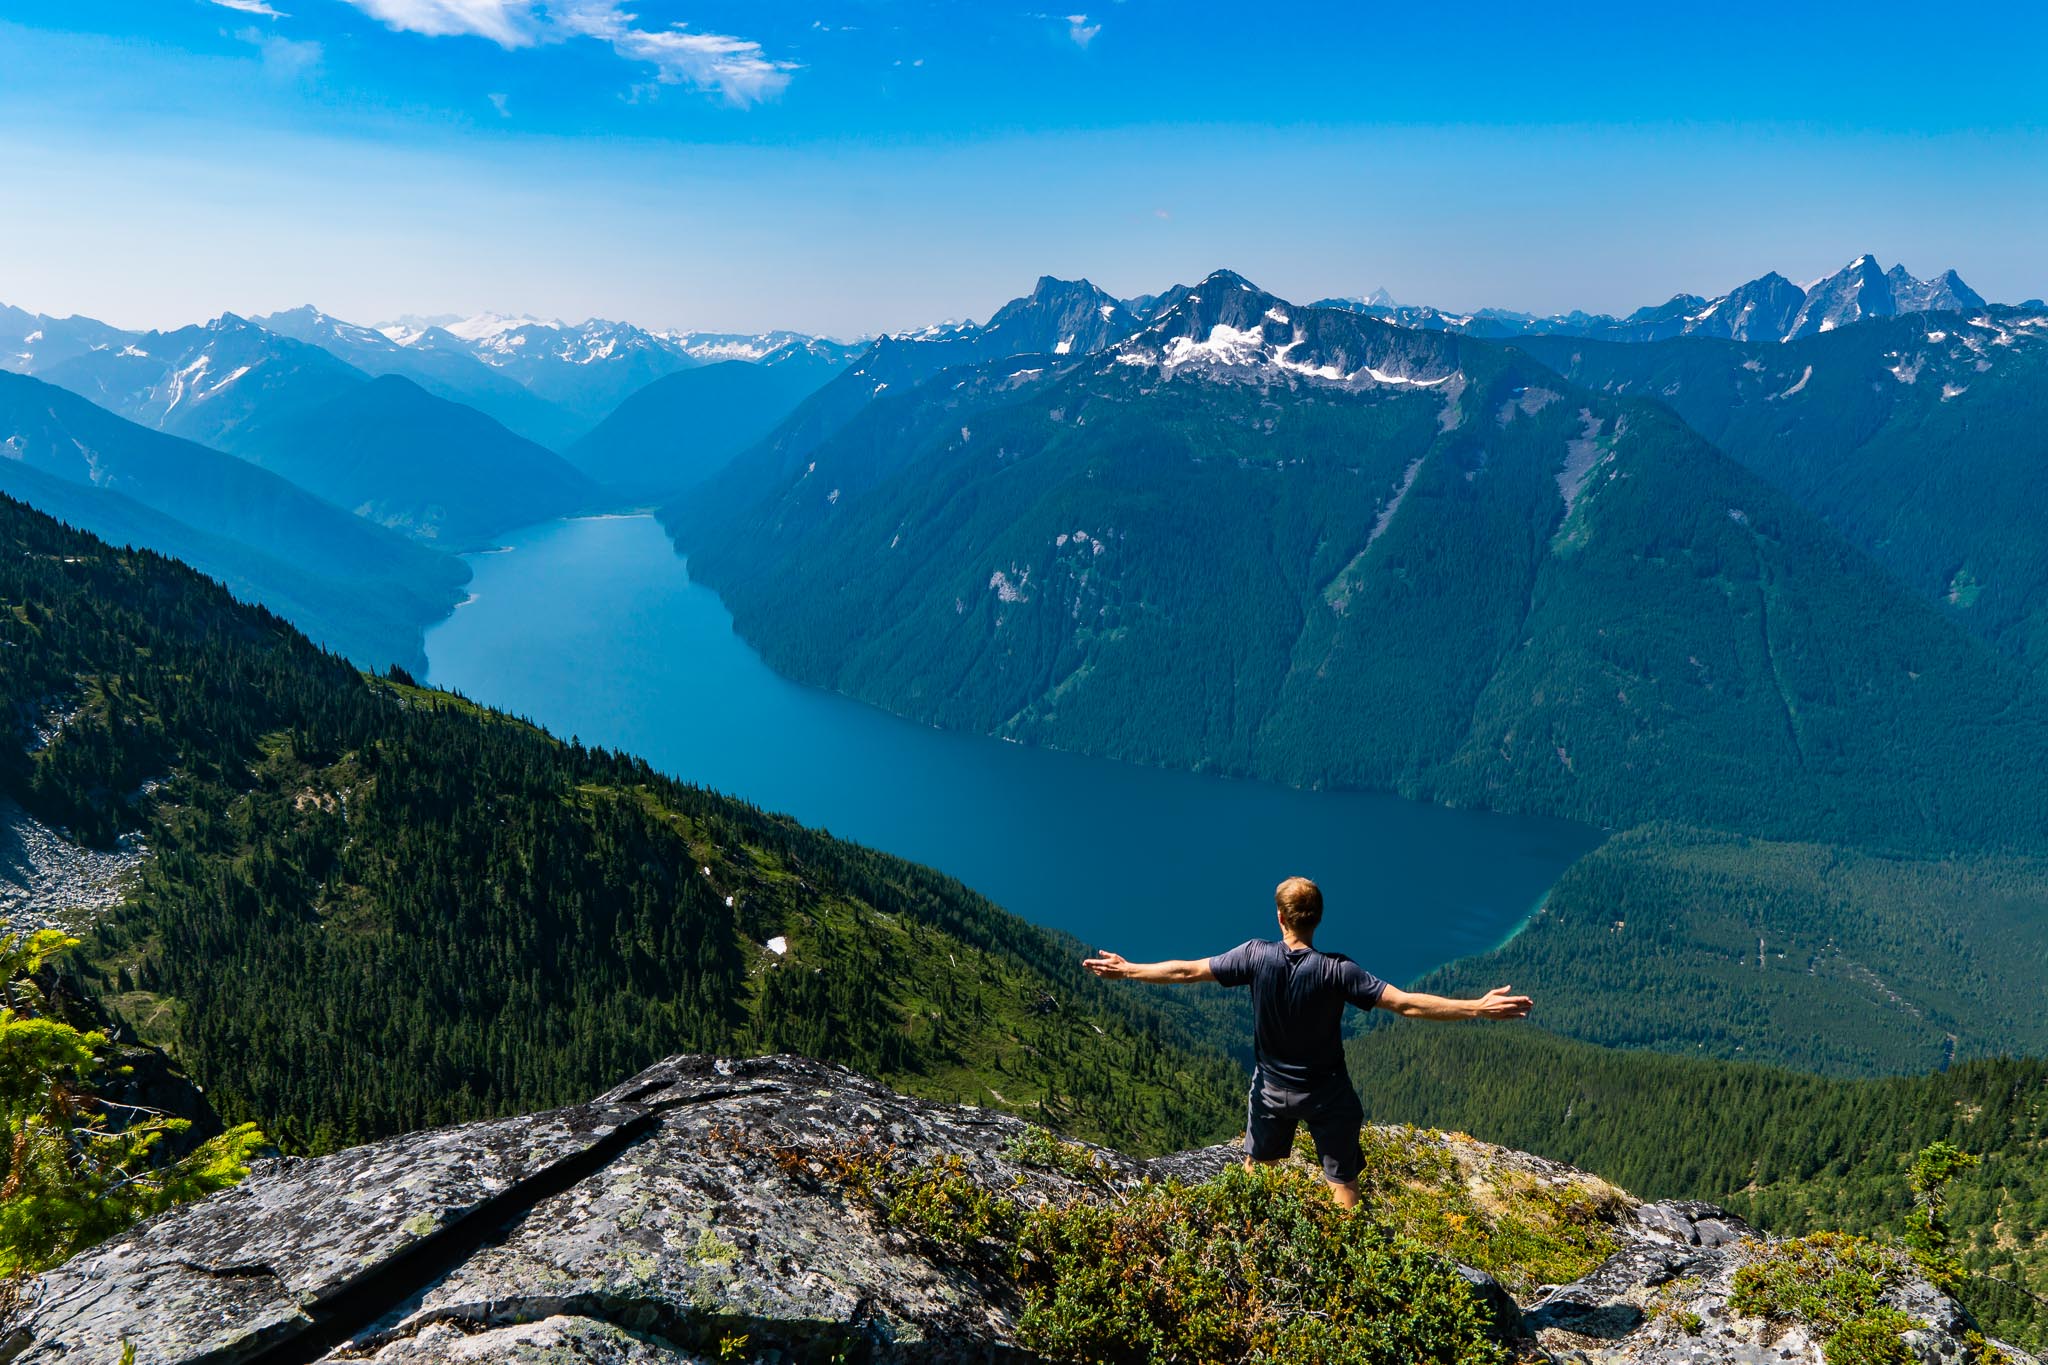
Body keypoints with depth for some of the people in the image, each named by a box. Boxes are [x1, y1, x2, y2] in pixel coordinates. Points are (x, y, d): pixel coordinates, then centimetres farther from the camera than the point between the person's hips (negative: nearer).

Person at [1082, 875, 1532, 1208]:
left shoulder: (1257, 956, -19)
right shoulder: (1336, 970, -25)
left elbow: (1187, 971, -12)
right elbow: (1406, 1003, -27)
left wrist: (1127, 970, 0)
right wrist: (1478, 1008, -24)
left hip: (1272, 1088, 3)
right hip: (1326, 1093, -2)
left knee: (1255, 1166, 24)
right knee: (1342, 1181, 13)